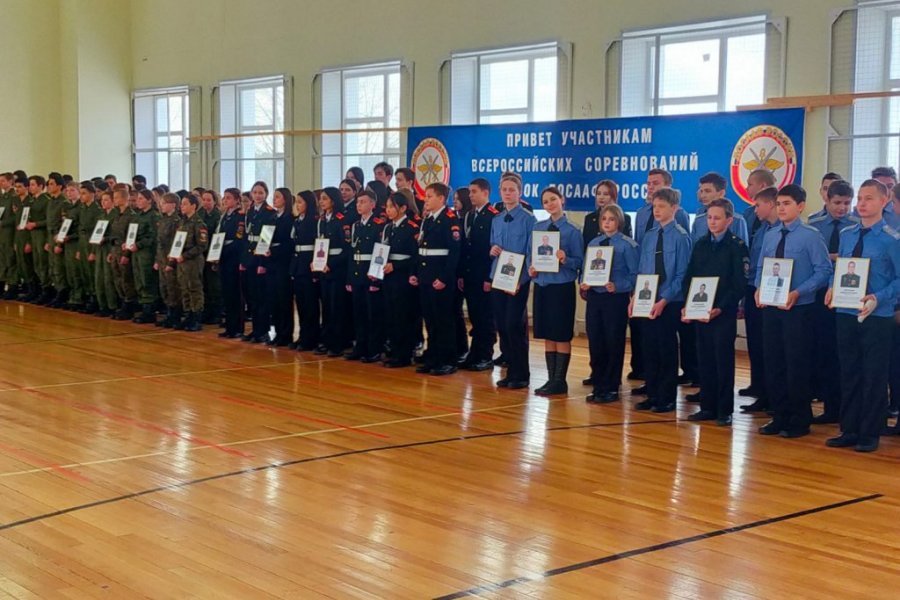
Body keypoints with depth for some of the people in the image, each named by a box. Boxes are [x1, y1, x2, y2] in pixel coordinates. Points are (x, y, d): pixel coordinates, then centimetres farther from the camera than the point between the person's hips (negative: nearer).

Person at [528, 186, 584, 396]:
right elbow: (530, 255, 14)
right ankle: (551, 378, 16)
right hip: (541, 285, 5)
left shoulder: (572, 231, -4)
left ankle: (559, 381, 5)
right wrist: (531, 269, -5)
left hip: (562, 286, -5)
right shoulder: (538, 228, 9)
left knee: (561, 335, 0)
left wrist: (565, 259, -23)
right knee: (547, 335, 9)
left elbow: (579, 262, -5)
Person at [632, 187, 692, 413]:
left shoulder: (680, 237, -9)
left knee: (667, 349, 3)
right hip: (648, 302, 5)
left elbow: (682, 274, -11)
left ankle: (667, 398, 12)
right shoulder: (649, 236, 9)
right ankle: (652, 395, 19)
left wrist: (664, 300, -17)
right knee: (650, 348, 9)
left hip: (669, 303, -5)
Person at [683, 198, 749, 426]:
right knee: (704, 359, 9)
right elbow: (689, 277, 12)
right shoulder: (701, 245, 11)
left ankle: (724, 410, 6)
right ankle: (707, 407, 17)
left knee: (724, 360, -1)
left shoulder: (737, 246, -6)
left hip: (724, 313, -5)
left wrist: (720, 308, -18)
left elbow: (740, 284, -11)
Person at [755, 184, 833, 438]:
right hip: (771, 308, 6)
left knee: (797, 365, 0)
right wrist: (759, 289, -4)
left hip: (798, 309, -6)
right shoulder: (770, 235, 9)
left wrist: (798, 293, -21)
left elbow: (823, 271, -13)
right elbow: (761, 268, 14)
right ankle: (780, 416, 22)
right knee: (773, 363, 10)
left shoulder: (811, 236, -9)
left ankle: (799, 421, 12)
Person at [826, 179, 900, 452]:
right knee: (848, 374, 12)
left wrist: (877, 298, -22)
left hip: (876, 317, -5)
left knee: (874, 377, 3)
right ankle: (849, 430, 22)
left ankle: (869, 435, 13)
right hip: (846, 314, 5)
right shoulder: (847, 235, 9)